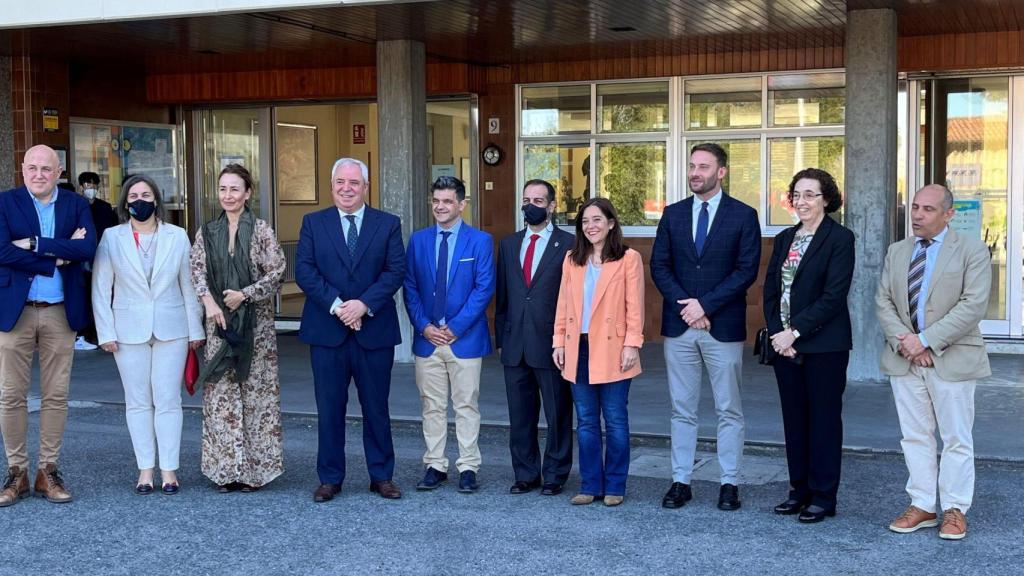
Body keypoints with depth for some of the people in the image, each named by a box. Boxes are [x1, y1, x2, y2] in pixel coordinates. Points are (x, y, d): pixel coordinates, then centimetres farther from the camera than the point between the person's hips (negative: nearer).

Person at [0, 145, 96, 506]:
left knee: (56, 396, 6)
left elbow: (87, 248, -10)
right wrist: (58, 256, -14)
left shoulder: (76, 205, 6)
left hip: (61, 313, 2)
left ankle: (48, 471, 16)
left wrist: (35, 244, -16)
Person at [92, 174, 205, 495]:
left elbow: (188, 285, 5)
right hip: (130, 332, 0)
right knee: (138, 402, 5)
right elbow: (101, 288, 2)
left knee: (168, 400, 0)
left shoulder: (177, 237, 4)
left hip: (171, 329, 0)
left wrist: (195, 330, 3)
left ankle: (169, 468, 6)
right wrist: (105, 332, -3)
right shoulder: (111, 238, 2)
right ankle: (145, 468, 12)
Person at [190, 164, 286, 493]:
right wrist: (209, 301, -14)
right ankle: (225, 468, 10)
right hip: (219, 322, 3)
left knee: (256, 392, 0)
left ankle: (254, 468, 9)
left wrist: (244, 295, -13)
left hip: (256, 323, -3)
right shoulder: (206, 233, 8)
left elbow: (276, 273, -5)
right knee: (220, 394, 2)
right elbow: (196, 271, 2)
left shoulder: (261, 231, -1)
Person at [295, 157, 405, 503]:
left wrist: (364, 304, -16)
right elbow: (304, 271, -3)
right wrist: (337, 305, -15)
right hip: (327, 331, 0)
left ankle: (381, 476, 18)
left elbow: (395, 271, -3)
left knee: (376, 407, 8)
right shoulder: (313, 223, 7)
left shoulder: (388, 224, 5)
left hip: (375, 330, 0)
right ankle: (330, 478, 15)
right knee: (329, 408, 5)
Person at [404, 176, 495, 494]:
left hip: (465, 337, -3)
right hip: (427, 338, 3)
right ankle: (435, 466, 17)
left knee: (466, 406, 3)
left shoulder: (480, 241, -1)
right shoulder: (418, 240, 9)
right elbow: (410, 288, 7)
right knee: (432, 406, 8)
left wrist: (455, 327, -12)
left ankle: (468, 468, 10)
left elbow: (484, 289, -7)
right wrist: (424, 326, -6)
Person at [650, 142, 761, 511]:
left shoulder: (743, 215, -1)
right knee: (682, 411, 8)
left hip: (723, 327, -3)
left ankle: (730, 484, 12)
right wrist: (684, 305, -9)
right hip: (679, 327, 3)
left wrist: (705, 304, -14)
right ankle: (680, 481, 15)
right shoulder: (673, 214, 8)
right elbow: (659, 266, 4)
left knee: (729, 411, 4)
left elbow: (747, 270, -8)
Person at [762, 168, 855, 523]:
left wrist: (795, 332, -16)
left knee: (824, 420, 2)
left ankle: (823, 497, 10)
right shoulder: (784, 239, 13)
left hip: (824, 345, -6)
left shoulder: (840, 238, -7)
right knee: (794, 419, 11)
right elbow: (770, 290, 10)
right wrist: (777, 333, -5)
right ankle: (800, 491, 21)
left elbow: (834, 295, -15)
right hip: (785, 344, 6)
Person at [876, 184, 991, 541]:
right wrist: (904, 341, -11)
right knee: (915, 436, 9)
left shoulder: (972, 251, -5)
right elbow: (883, 301, 6)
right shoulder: (897, 251, 11)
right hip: (904, 360, 5)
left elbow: (973, 304, -14)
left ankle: (955, 510, 13)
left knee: (956, 438, 3)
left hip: (951, 360, -4)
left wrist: (926, 340, -18)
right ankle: (921, 505, 18)